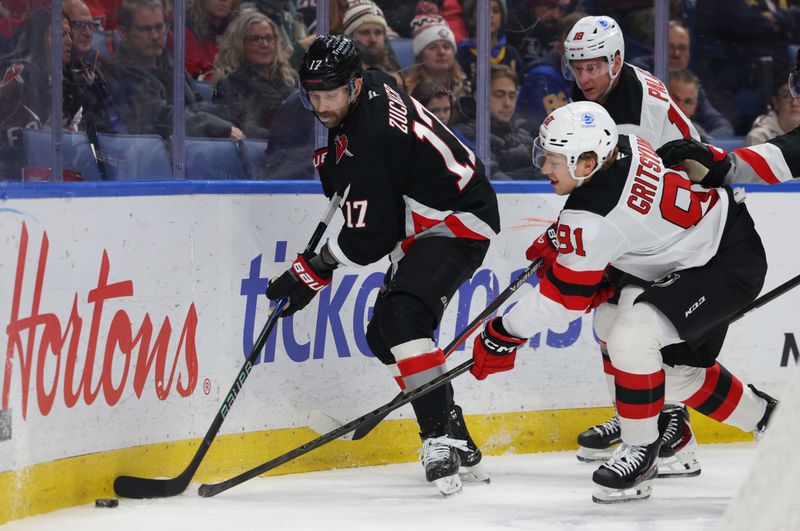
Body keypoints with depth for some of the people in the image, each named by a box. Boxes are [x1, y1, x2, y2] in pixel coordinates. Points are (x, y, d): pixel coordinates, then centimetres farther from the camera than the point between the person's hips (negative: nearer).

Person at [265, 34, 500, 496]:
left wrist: (314, 271, -13)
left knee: (401, 316, -30)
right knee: (384, 336, 10)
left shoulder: (370, 138, -28)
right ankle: (458, 442, 18)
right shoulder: (372, 86, 0)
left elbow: (370, 240, -24)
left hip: (459, 222, -11)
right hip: (424, 227, 11)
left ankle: (441, 438, -30)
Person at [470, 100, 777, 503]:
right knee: (674, 368, 17)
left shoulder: (594, 218, -29)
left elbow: (564, 295, -21)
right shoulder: (622, 147, -5)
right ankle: (759, 414, 35)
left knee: (631, 338, -23)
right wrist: (560, 240, 16)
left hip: (727, 268, -11)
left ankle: (640, 451, -7)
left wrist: (503, 335, -11)